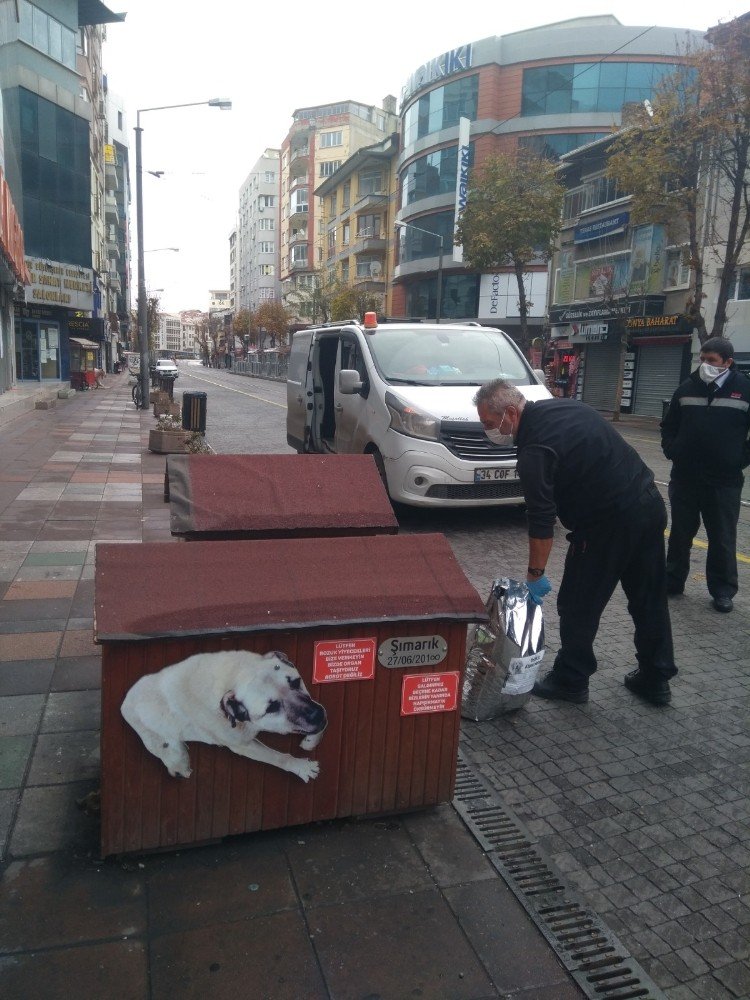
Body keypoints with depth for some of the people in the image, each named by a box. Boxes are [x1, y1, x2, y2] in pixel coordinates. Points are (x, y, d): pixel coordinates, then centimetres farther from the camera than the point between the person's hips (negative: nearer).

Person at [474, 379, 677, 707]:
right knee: (649, 600, 17)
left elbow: (541, 522, -19)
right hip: (650, 503, 10)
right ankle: (656, 679, 30)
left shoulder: (534, 450, -20)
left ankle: (570, 681, 21)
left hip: (611, 523, -9)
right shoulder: (561, 406, 7)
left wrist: (535, 575, -10)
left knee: (578, 606, 6)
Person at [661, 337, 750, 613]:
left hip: (724, 481, -2)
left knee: (722, 539, 6)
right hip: (684, 477, 3)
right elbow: (669, 426, 15)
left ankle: (723, 591, 18)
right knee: (680, 533, 13)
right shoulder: (687, 388, 5)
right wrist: (672, 451, 2)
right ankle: (673, 580, 26)